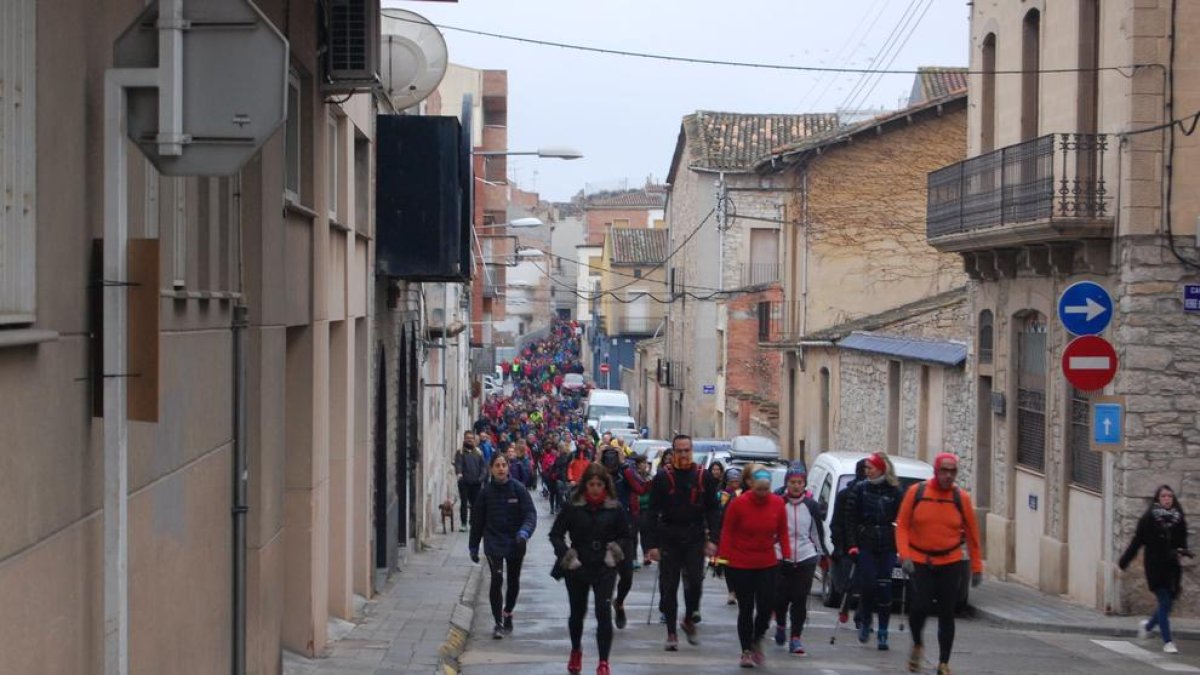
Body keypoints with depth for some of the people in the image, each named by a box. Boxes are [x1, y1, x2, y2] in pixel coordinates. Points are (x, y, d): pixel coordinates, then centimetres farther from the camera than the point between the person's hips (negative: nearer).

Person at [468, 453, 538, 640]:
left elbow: (530, 513, -8)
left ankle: (508, 612, 40)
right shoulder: (486, 492, -1)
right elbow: (477, 520, 7)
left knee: (513, 581, 14)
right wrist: (473, 546, 9)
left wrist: (524, 531, -27)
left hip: (515, 543, 1)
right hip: (493, 543, -1)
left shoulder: (518, 489, -5)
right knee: (497, 579, -16)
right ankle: (498, 623, -9)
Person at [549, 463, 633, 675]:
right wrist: (566, 555, -10)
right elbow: (556, 534, 1)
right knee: (577, 612, 15)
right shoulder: (572, 507, -6)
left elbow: (626, 536, 10)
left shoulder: (614, 508, -3)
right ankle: (576, 652, 42)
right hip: (577, 568, 1)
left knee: (604, 612, -13)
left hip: (604, 569, -1)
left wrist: (615, 552, -5)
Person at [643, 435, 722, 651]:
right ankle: (671, 633, 11)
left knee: (694, 582, -9)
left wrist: (712, 539, -4)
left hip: (695, 539, 0)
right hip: (669, 540, 0)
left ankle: (689, 620, 16)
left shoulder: (702, 477, 4)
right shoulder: (663, 478, 0)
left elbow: (712, 510, 7)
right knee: (669, 587, 2)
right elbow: (652, 513, -1)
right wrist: (652, 544, -7)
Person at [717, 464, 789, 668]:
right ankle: (746, 651, 15)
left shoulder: (777, 503, -3)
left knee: (766, 606, -2)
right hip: (740, 566, -2)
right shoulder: (738, 504, -11)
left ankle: (757, 641, 25)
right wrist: (724, 558, -7)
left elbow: (783, 532, 6)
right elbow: (727, 532, -4)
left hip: (768, 565, 2)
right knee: (746, 609, 3)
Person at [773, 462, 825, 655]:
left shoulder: (811, 505, 6)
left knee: (800, 599, -3)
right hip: (781, 558, -1)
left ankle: (796, 637, 2)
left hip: (806, 558, 1)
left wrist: (823, 554, 14)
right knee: (781, 597, 0)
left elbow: (818, 531, 14)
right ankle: (780, 625, 30)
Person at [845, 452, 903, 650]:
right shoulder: (859, 489, 4)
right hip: (865, 546, 0)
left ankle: (882, 633, 4)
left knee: (884, 589, -2)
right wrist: (852, 545, -7)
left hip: (886, 547, 0)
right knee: (867, 585, -10)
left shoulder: (894, 492, 5)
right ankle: (865, 623, 13)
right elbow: (850, 520, 2)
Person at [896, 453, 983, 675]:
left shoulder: (962, 498, 0)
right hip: (919, 562, -1)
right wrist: (904, 555, -11)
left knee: (946, 613, 3)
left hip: (950, 564, 1)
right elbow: (902, 526, 0)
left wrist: (976, 567, 6)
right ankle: (917, 645, 16)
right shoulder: (916, 492, -3)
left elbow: (972, 534, 6)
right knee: (921, 606, -14)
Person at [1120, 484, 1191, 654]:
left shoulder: (1178, 518, 6)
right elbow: (1137, 541, 0)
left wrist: (1182, 551, -8)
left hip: (1172, 567, 4)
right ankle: (1167, 642, -2)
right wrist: (1123, 562, -1)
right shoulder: (1149, 518, -4)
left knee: (1169, 602, 8)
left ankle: (1148, 625, 36)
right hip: (1155, 565, -4)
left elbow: (1182, 542, 15)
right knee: (1164, 602, -8)